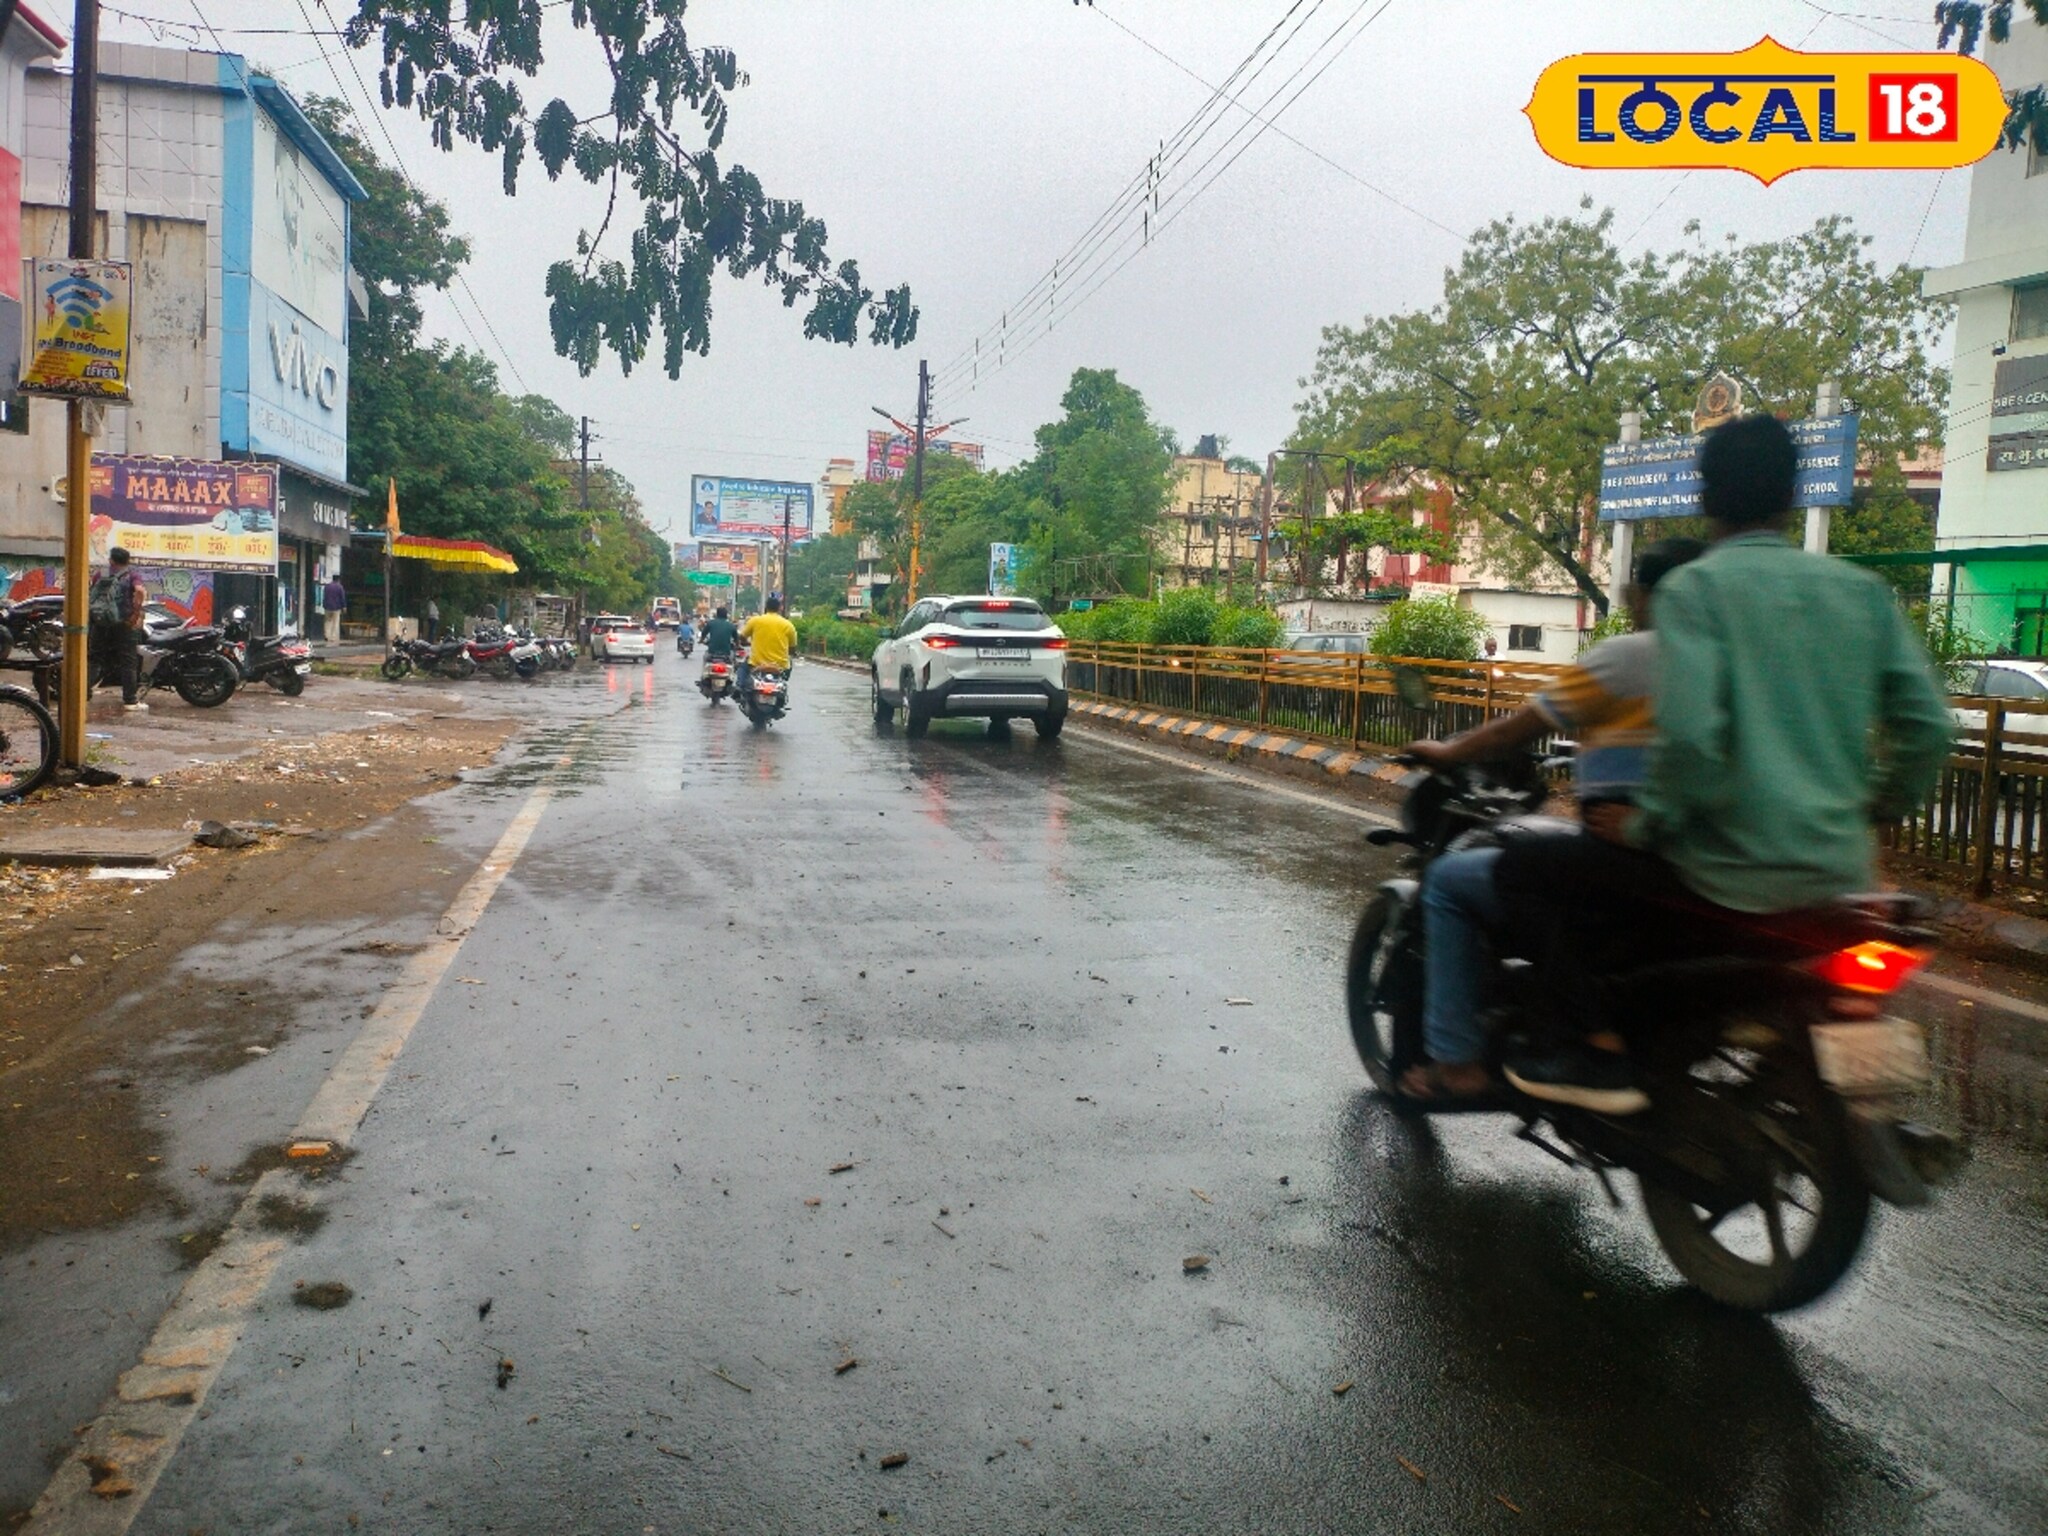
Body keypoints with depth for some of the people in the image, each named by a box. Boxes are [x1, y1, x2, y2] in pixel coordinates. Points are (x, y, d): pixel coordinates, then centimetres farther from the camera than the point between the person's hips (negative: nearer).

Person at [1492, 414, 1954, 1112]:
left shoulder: (1694, 587, -9)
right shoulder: (1860, 589, 9)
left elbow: (1690, 732, -23)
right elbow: (1926, 725, 6)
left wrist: (1646, 822, -8)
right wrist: (1867, 812, 19)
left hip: (1733, 870, -7)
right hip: (1838, 870, 7)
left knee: (1524, 867, 4)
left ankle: (1601, 1049, 1)